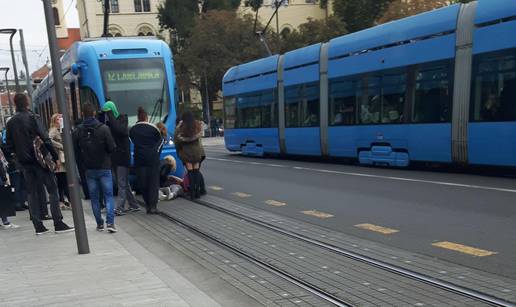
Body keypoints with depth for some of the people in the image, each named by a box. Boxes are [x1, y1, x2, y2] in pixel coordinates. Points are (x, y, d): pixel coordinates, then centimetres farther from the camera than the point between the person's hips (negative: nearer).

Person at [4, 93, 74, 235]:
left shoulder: (10, 123, 8)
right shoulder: (32, 118, -9)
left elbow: (9, 145, 10)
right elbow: (45, 138, -14)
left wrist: (18, 156, 19)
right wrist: (55, 156, -11)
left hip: (25, 163, 6)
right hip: (40, 159, -5)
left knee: (33, 192, 11)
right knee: (53, 190, 0)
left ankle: (38, 226, 11)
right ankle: (58, 223, -4)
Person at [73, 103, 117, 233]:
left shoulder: (78, 131, -4)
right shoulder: (103, 129, -11)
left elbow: (75, 149, 0)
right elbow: (112, 147, -11)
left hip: (89, 169, 2)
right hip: (104, 167, -2)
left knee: (94, 197, 11)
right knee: (108, 195, 2)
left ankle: (99, 224, 13)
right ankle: (110, 222, -9)